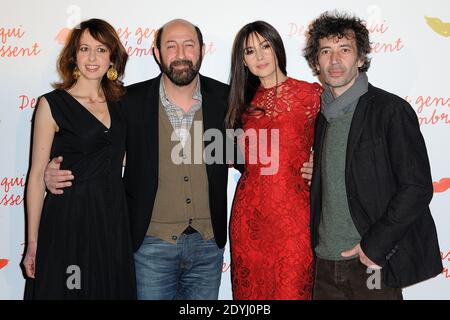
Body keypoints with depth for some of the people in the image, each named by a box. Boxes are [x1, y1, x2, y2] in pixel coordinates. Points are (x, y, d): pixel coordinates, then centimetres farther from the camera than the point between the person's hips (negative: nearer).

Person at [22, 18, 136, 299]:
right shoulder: (52, 104, -5)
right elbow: (37, 175, -6)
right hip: (68, 222, -4)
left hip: (114, 222, 4)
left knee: (113, 290, 12)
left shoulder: (118, 102, 8)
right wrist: (32, 242, -7)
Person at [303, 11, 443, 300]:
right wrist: (314, 242, 4)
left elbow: (417, 187, -13)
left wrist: (375, 245, -14)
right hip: (324, 264, 5)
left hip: (371, 264, -5)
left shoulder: (391, 110, -9)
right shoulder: (321, 115, 9)